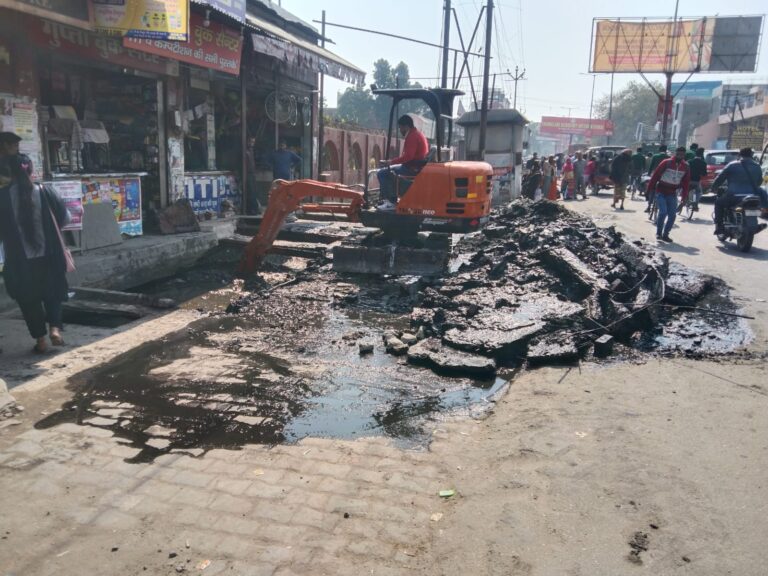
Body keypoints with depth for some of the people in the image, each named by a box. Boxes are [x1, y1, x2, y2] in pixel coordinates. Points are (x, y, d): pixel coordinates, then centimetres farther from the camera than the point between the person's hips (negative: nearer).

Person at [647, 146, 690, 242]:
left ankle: (665, 234, 15)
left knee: (672, 215, 0)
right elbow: (656, 175, -9)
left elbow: (686, 182, 9)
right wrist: (650, 189, -10)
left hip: (672, 193, 4)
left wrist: (684, 196, 6)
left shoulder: (685, 166, 3)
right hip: (661, 191, -4)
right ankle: (658, 233, 1)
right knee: (663, 212, -17)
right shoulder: (667, 162, -11)